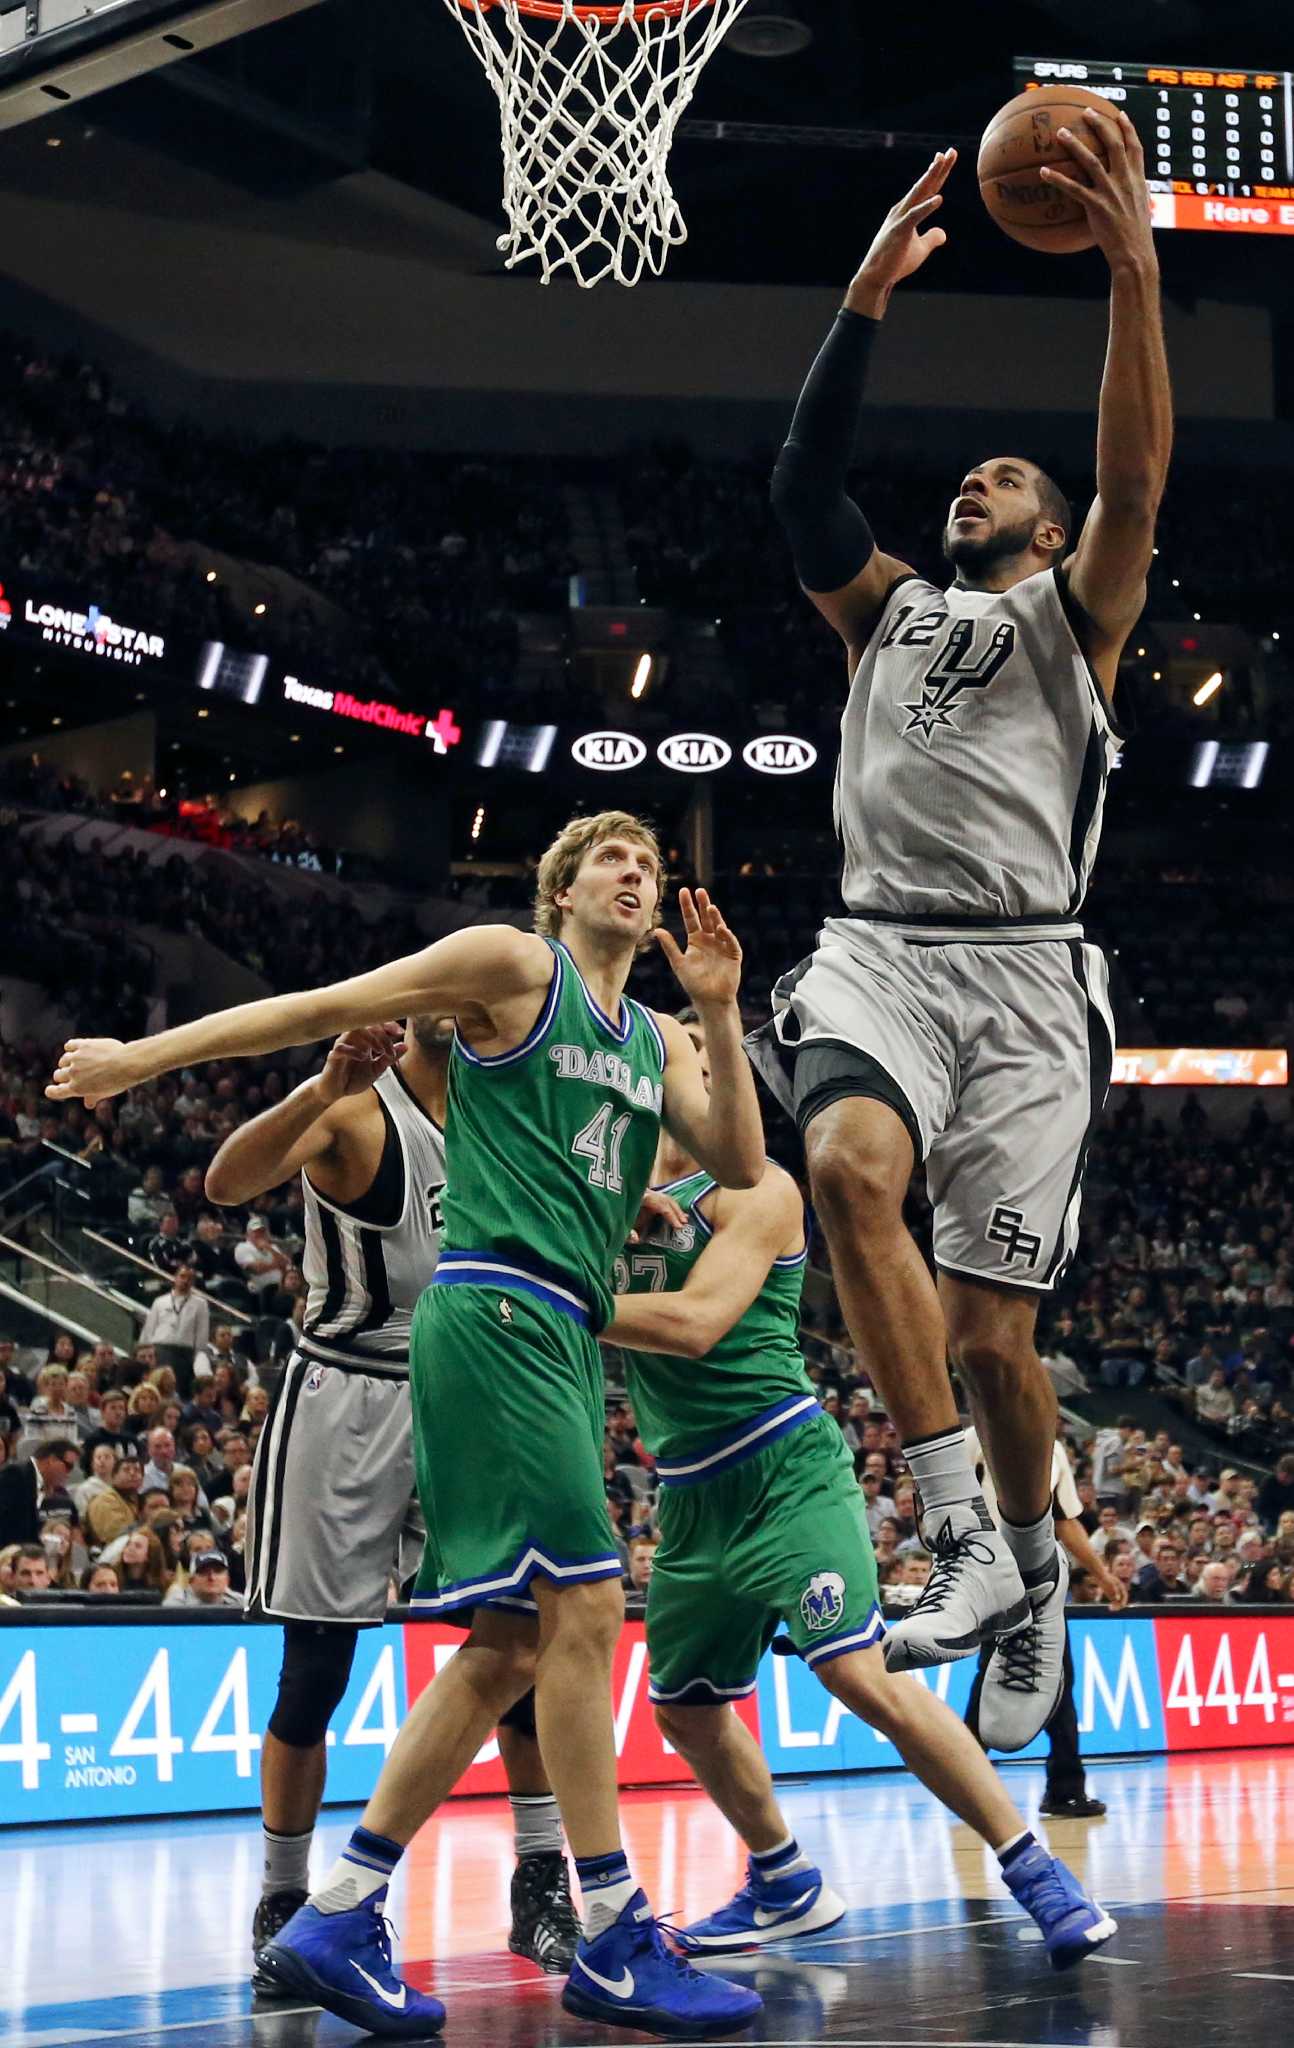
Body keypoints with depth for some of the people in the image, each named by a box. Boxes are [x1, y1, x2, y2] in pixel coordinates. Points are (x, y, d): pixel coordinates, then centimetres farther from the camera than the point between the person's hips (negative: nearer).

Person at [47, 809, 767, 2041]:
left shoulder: (655, 1040, 22)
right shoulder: (514, 965, 2)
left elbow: (740, 1166, 13)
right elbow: (325, 1008, 3)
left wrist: (719, 1014, 3)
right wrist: (144, 1057, 3)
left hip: (564, 1339, 9)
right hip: (496, 1309, -9)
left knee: (512, 1647, 5)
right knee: (586, 1605, -14)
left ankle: (336, 1923, 9)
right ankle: (614, 1945, -11)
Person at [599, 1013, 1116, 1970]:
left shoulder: (756, 1190, -8)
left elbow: (694, 1322, -20)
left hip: (785, 1468, -7)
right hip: (691, 1493, 8)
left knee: (863, 1675, -19)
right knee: (685, 1708, 13)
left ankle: (1036, 1873, -12)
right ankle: (785, 1888, 34)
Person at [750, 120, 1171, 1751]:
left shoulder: (1073, 615, 15)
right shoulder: (884, 609, 24)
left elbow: (1135, 479, -4)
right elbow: (803, 481, 7)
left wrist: (1134, 277, -17)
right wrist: (870, 295, -1)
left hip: (1022, 973, -2)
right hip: (875, 952, 2)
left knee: (990, 1329, -7)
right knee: (849, 1163, -32)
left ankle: (1034, 1564, 23)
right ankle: (962, 1546, -29)